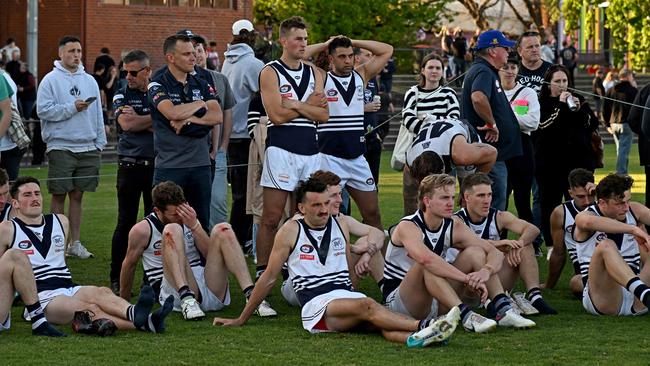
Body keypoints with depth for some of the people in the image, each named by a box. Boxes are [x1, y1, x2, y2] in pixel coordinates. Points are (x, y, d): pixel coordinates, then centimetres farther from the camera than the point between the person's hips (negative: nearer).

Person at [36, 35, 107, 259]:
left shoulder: (89, 81, 13)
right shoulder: (51, 80, -3)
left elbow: (98, 114, 15)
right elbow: (43, 110, -12)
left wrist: (100, 143, 10)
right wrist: (72, 108, -15)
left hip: (87, 147, 4)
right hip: (60, 146, -4)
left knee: (77, 195, 9)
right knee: (59, 196, 0)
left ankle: (75, 243, 14)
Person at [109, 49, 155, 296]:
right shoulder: (122, 95, 5)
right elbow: (126, 124, -12)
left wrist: (138, 120, -9)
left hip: (157, 165, 1)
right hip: (130, 165, -1)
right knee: (126, 222, -2)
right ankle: (117, 280, 2)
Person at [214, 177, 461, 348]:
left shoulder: (340, 226, 19)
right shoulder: (291, 231, 6)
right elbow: (269, 278, 12)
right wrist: (241, 320, 14)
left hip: (347, 296, 4)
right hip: (316, 305, -4)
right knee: (366, 306, -35)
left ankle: (413, 338, -62)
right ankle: (423, 326, -53)